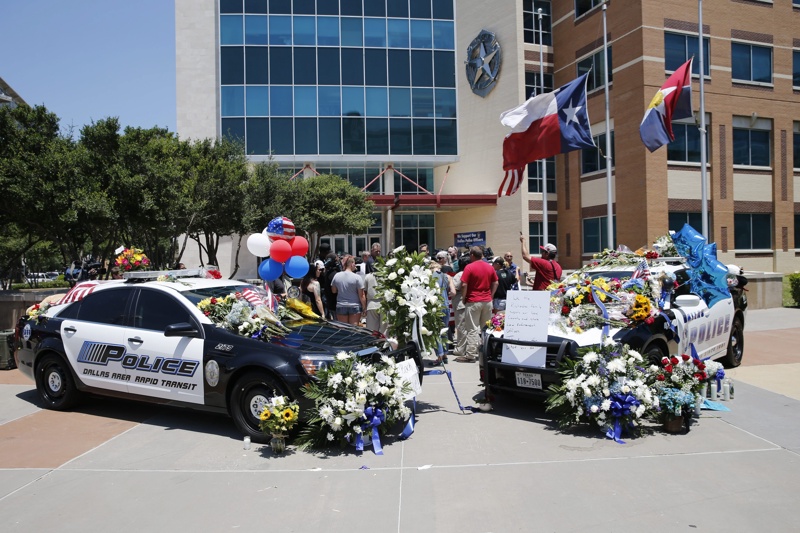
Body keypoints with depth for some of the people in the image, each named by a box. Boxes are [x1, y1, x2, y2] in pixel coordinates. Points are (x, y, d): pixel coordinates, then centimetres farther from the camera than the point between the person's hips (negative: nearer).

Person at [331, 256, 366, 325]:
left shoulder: (336, 276, -1)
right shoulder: (357, 277, -12)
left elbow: (334, 291, 10)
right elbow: (361, 296, -10)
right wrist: (364, 309, -3)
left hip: (340, 307, 3)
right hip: (354, 307, -3)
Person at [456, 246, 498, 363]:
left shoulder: (469, 267, -11)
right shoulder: (490, 267, 6)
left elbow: (464, 285, -15)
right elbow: (495, 283, 10)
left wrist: (463, 298, -2)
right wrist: (490, 295, 16)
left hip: (473, 301, -5)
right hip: (487, 301, 5)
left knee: (473, 329, -2)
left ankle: (471, 355, -2)